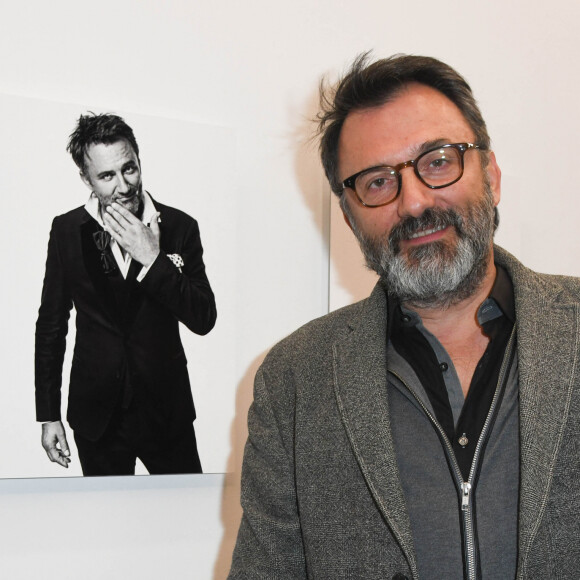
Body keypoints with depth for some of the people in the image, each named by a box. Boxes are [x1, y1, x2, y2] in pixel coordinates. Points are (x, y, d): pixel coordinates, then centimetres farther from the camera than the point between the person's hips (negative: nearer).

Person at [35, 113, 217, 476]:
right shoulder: (67, 231, -2)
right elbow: (51, 323, 5)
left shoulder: (179, 227, -5)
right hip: (97, 413, 0)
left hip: (166, 406, 0)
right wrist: (49, 415, 5)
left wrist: (153, 261, -20)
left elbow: (204, 320, -8)